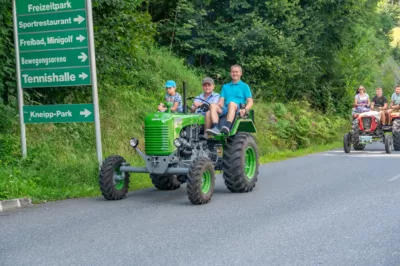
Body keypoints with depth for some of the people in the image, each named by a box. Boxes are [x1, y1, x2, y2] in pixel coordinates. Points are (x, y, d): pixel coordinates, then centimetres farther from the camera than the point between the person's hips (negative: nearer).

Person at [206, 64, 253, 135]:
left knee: (232, 103, -37)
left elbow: (250, 102, 8)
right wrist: (220, 104, -8)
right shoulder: (225, 86, 29)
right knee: (213, 106, -27)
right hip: (225, 109, 3)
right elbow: (221, 100, 17)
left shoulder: (244, 86, 18)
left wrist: (245, 110, -13)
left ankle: (228, 127, -59)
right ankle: (216, 128, -48)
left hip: (237, 109, -3)